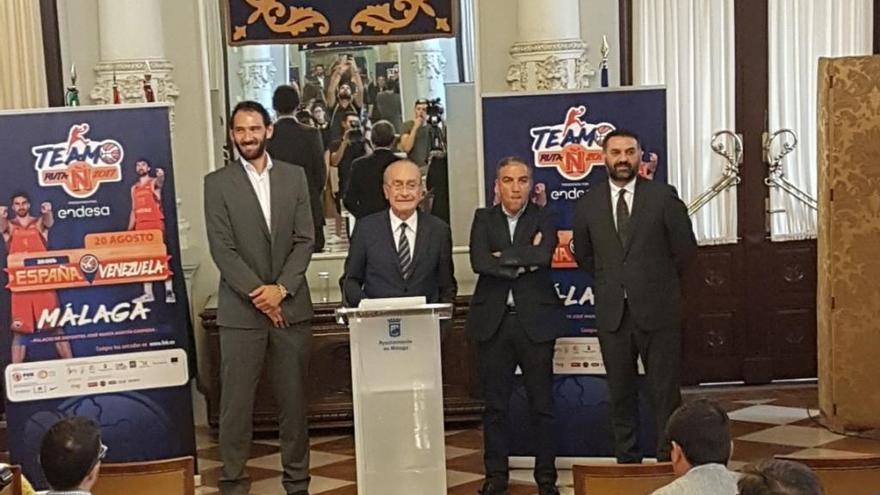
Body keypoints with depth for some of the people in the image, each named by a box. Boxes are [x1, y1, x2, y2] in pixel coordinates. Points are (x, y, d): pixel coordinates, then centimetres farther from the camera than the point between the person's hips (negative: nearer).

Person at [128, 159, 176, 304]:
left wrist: (161, 176, -48)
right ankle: (148, 293, 4)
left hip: (155, 222, -5)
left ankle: (169, 291, -10)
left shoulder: (154, 182, 2)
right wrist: (129, 229, 13)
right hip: (140, 225, 5)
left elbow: (159, 183, -24)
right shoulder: (134, 188, 19)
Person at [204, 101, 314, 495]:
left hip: (291, 305, 2)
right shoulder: (217, 183, 1)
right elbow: (222, 248, -6)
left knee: (294, 398, 7)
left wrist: (281, 288, -9)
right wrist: (258, 294, -12)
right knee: (236, 400, 0)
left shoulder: (294, 176, 8)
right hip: (241, 309, -2)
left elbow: (305, 239, 3)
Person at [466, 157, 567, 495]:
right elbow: (478, 261, -9)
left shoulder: (545, 219, 4)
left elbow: (543, 257, -16)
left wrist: (503, 256, -9)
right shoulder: (483, 218, 8)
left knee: (542, 403, 4)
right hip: (492, 321, 1)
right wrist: (522, 261, -11)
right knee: (495, 404, 7)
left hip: (535, 320, -1)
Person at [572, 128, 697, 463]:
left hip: (657, 310, -2)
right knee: (620, 394, 9)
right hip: (612, 312, 2)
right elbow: (582, 254, 18)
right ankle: (627, 462, 18)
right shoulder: (588, 203, 5)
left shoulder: (663, 197, -3)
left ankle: (670, 462, 10)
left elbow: (685, 246, 4)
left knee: (665, 392, 2)